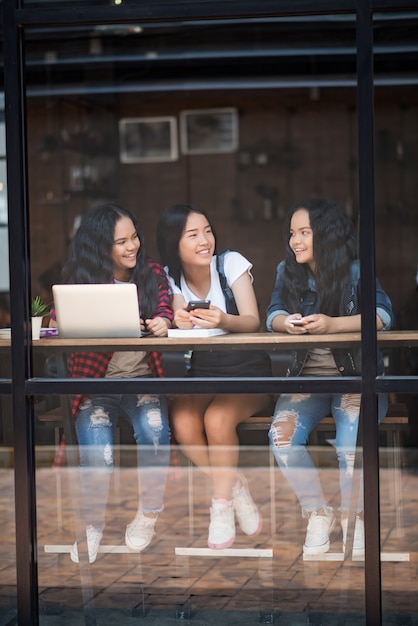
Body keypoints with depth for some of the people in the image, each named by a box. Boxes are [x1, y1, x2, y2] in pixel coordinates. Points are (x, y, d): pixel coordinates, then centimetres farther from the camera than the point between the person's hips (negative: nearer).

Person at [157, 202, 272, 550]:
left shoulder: (231, 263, -9)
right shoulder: (171, 276, 1)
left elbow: (252, 322, -19)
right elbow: (181, 323, -9)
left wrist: (223, 320, -43)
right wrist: (181, 321, -35)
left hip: (247, 369, -3)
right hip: (202, 371, 3)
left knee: (217, 418, -33)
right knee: (183, 423, -28)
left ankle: (222, 506, -16)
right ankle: (236, 488, -6)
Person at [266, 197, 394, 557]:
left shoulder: (356, 271, -6)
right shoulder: (288, 271, 8)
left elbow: (384, 315, -19)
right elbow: (273, 315, -2)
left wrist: (333, 324, -34)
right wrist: (288, 323, -27)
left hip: (357, 377, -3)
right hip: (307, 377, 4)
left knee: (351, 446, -30)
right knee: (282, 436, -26)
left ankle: (354, 517, -2)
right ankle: (318, 513, -6)